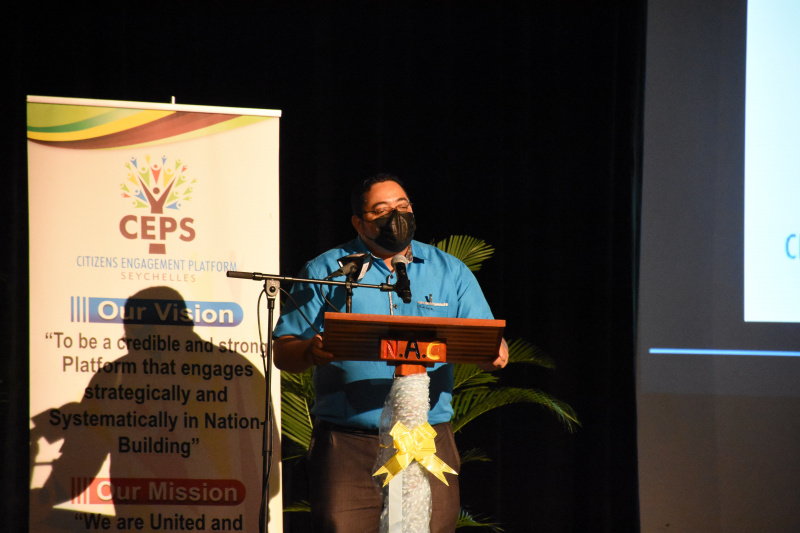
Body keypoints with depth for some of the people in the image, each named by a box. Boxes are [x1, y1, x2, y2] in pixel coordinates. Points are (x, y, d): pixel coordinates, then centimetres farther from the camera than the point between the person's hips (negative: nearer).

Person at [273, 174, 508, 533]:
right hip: (348, 443, -2)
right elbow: (283, 352, 3)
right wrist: (311, 353, -21)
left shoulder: (450, 272, 13)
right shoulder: (325, 272, 7)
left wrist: (494, 354, -13)